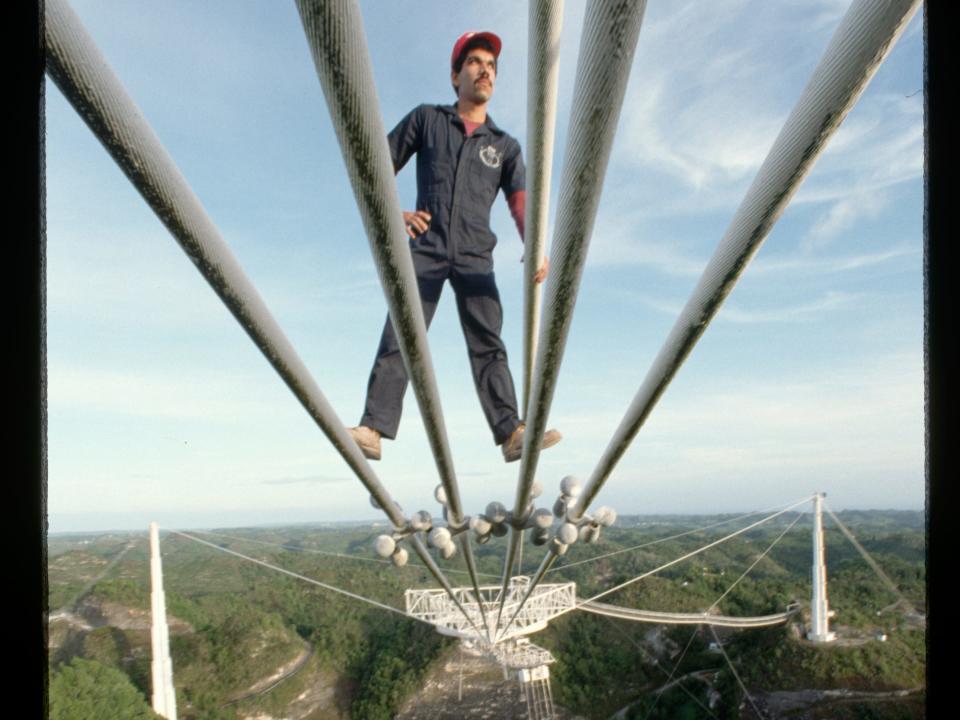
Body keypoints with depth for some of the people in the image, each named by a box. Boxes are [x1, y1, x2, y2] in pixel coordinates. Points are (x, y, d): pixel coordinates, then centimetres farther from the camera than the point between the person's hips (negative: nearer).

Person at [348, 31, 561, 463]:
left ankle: (511, 432, -13)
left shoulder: (506, 146, 18)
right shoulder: (427, 119, 15)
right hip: (425, 249, -1)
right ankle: (373, 429, -16)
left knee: (487, 343, -7)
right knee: (400, 335, -12)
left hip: (475, 257, 2)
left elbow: (520, 204, 3)